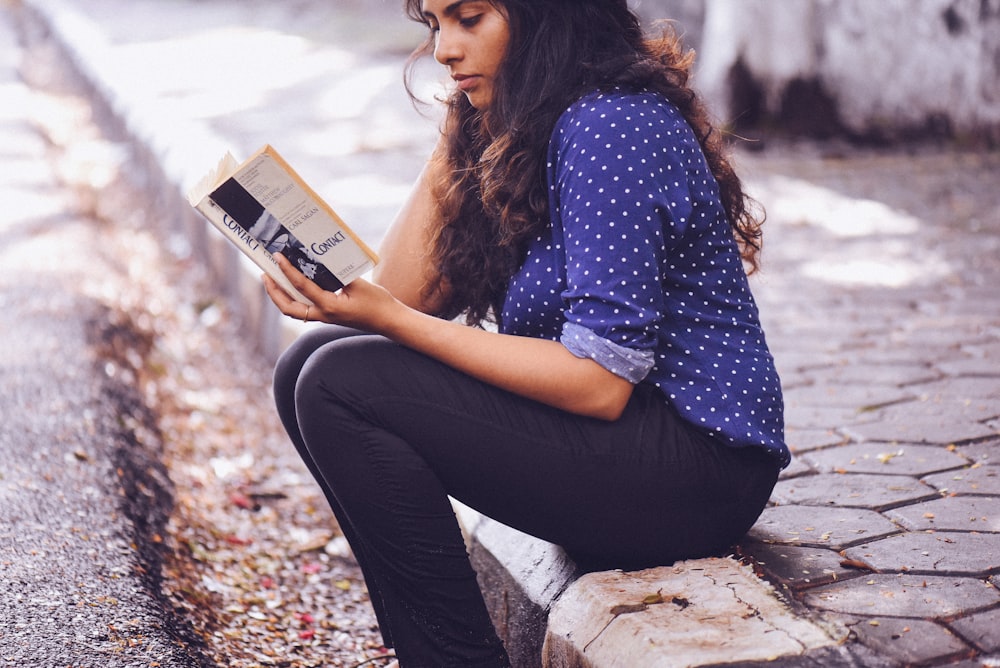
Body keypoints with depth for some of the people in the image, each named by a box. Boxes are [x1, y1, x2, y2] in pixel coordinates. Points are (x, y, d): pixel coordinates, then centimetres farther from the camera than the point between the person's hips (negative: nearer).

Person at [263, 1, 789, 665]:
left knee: (341, 387, -19)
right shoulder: (511, 126, 10)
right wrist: (457, 137, 3)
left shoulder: (610, 125, -18)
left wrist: (390, 321, -23)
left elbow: (599, 381, -23)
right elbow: (409, 295, 5)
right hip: (628, 437, 10)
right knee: (310, 366, 4)